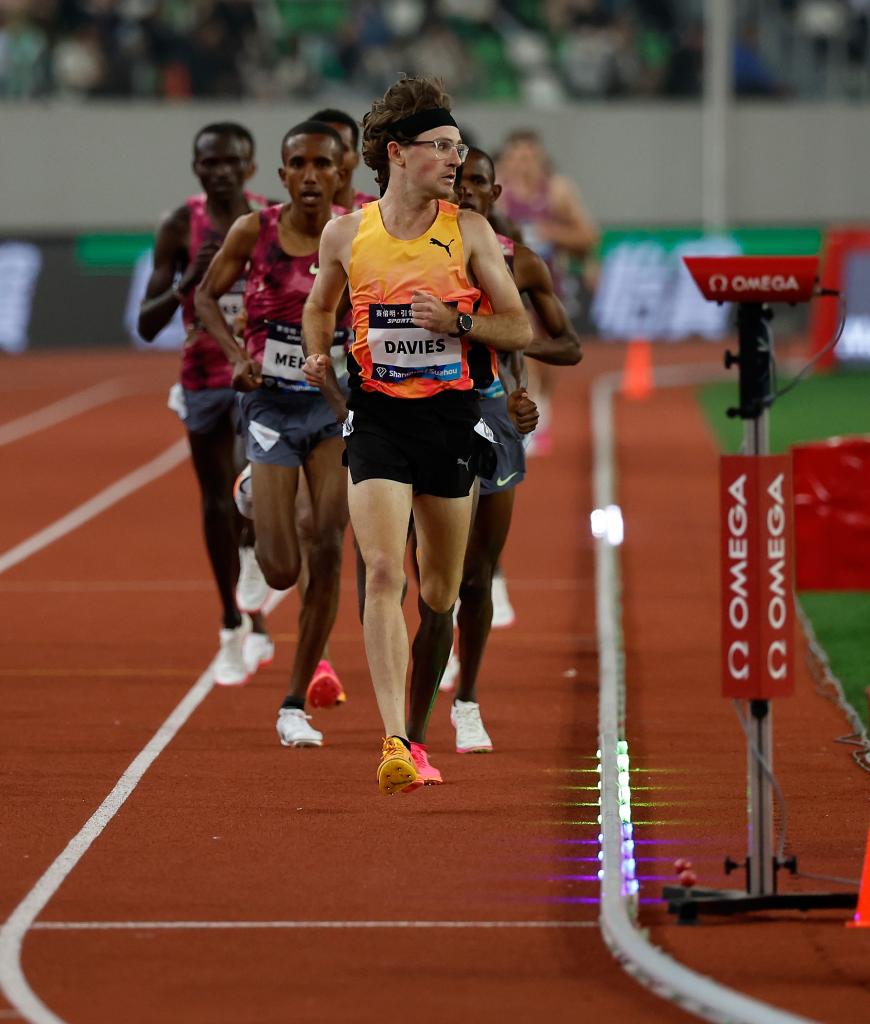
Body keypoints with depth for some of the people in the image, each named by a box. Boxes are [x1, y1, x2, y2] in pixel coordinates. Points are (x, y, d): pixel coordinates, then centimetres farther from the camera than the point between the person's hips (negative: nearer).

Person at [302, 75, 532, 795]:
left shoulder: (469, 231, 1)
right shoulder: (347, 234, 3)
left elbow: (520, 330, 3)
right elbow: (320, 306, 22)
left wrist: (456, 321, -14)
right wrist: (319, 358, 3)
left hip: (451, 418, 1)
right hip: (378, 417, -1)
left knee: (440, 596, 8)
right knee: (383, 574, -18)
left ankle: (416, 735, 27)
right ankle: (393, 744, -25)